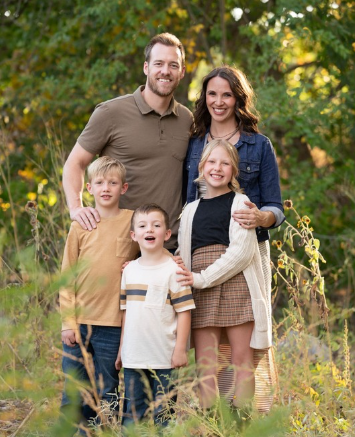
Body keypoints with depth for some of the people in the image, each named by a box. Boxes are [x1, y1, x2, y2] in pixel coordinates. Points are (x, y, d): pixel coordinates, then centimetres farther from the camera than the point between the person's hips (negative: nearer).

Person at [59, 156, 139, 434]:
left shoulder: (133, 221, 2)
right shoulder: (80, 226, 4)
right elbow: (67, 276, 5)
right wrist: (68, 321, 0)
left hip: (112, 325, -1)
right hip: (78, 322, 1)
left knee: (107, 396, 6)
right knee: (73, 395, 6)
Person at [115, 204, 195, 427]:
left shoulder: (173, 270, -5)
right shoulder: (129, 270, 10)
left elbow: (184, 311, -7)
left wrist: (180, 349, -11)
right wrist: (121, 349, 14)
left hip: (164, 358, -5)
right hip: (133, 357, 5)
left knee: (162, 412, 0)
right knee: (133, 411, 10)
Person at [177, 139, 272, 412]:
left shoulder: (240, 202, 3)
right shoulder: (191, 210, 19)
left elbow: (242, 251, -8)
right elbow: (183, 256, 21)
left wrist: (203, 278, -12)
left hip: (235, 286, -4)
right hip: (201, 294, 4)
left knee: (242, 359, -3)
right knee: (205, 362, -2)